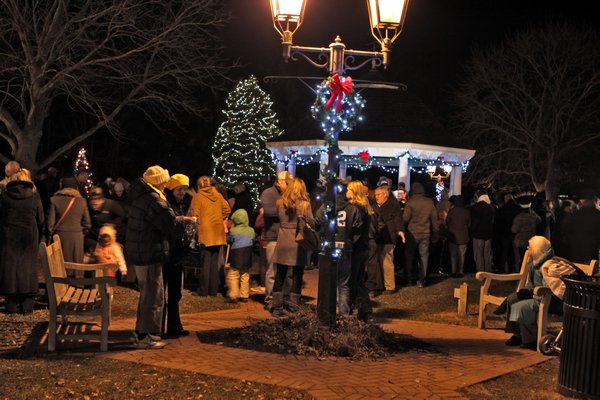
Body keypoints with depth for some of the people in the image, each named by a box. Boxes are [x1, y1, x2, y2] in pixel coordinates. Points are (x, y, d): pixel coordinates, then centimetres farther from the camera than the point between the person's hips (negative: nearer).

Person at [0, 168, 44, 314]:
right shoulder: (34, 196, -4)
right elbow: (41, 220, 0)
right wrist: (39, 238, 12)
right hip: (29, 236, 0)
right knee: (27, 267, 6)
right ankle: (26, 304, 5)